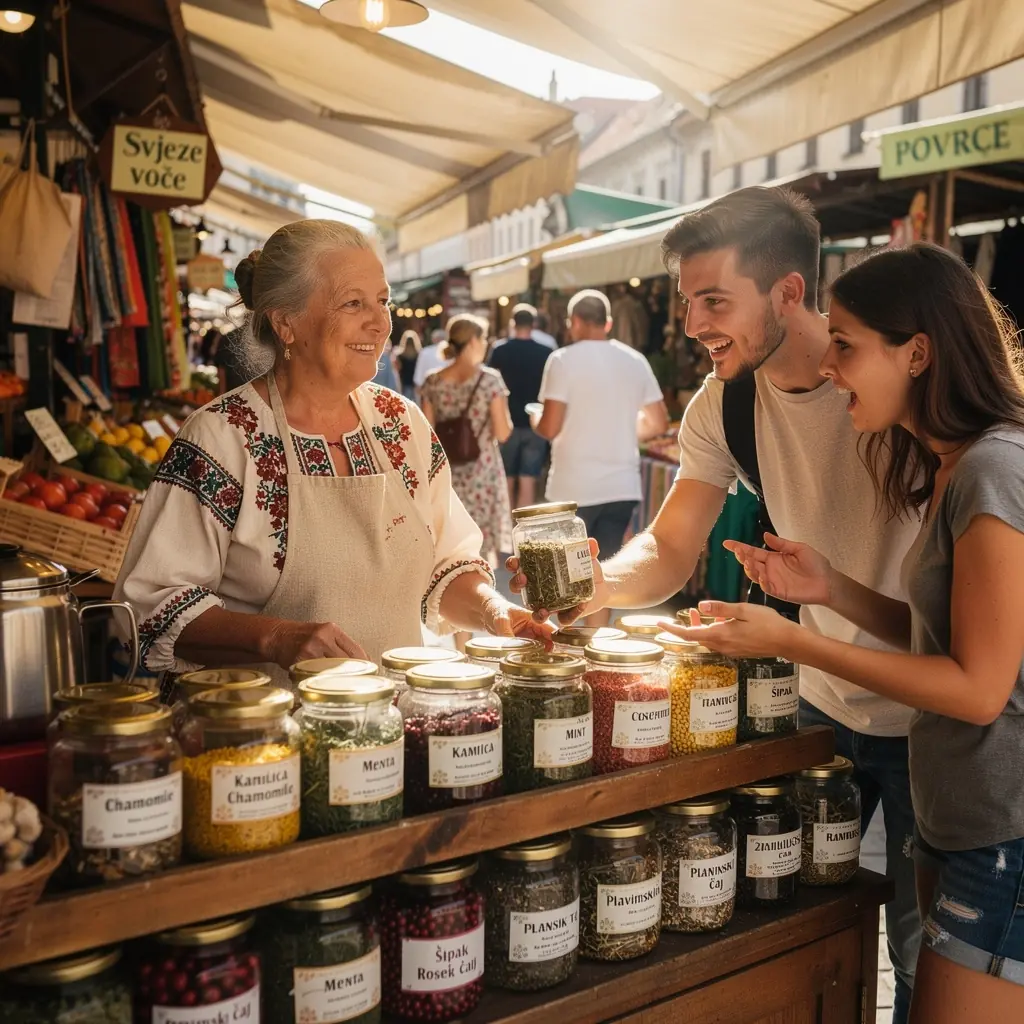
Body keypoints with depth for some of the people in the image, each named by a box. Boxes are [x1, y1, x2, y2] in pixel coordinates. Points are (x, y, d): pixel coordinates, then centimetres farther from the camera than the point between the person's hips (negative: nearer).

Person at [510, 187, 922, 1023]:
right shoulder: (723, 406, -7)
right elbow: (669, 552, -6)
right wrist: (600, 586, -28)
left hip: (929, 713, -4)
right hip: (823, 703, 5)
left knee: (924, 950, 10)